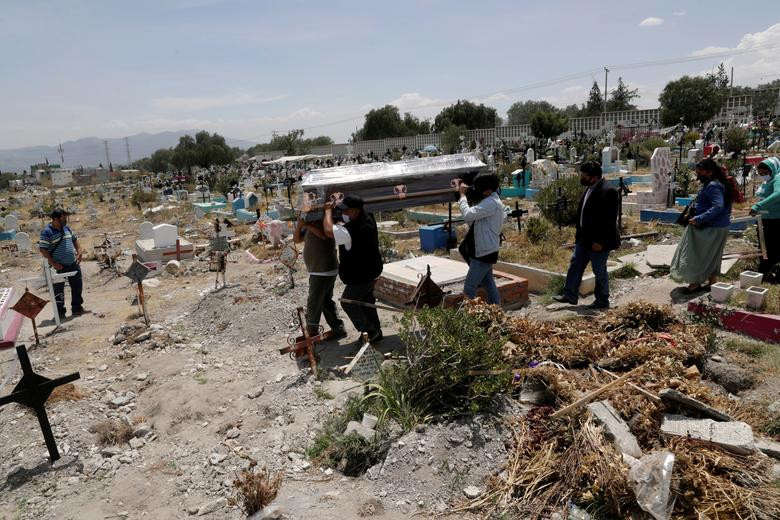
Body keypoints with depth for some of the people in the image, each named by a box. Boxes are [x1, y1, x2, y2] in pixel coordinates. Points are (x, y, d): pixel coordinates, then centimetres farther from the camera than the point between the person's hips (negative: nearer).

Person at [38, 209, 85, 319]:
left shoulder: (66, 228, 8)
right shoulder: (47, 232, -13)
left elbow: (75, 239, 22)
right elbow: (43, 249, -15)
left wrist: (79, 253, 11)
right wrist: (53, 263, -17)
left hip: (73, 264, 7)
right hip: (59, 266, -6)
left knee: (77, 286, 11)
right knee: (58, 289, 4)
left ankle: (77, 308, 24)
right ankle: (60, 311, 15)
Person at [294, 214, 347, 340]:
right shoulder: (309, 226, 13)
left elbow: (324, 235, -31)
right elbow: (296, 239, 8)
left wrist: (307, 225, -29)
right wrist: (299, 225, -7)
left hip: (324, 271, -9)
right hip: (318, 271, 9)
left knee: (314, 304, -1)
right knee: (326, 302, 14)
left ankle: (312, 334, 10)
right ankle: (338, 329, 20)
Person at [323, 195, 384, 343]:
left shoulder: (353, 230, -33)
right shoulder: (367, 220, -3)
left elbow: (328, 231, -34)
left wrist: (328, 210, -19)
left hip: (361, 276, -9)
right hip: (370, 271, 9)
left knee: (347, 301, 6)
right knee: (366, 301, 22)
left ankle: (369, 331, 9)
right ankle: (375, 331, 33)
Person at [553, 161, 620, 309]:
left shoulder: (608, 191, -21)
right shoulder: (590, 188, 8)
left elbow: (609, 220, -23)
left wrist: (600, 241, -23)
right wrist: (579, 233, 16)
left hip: (598, 241, -9)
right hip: (584, 237, 9)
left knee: (599, 271, 5)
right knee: (575, 264, 12)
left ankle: (602, 301, 21)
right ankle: (570, 295, 22)